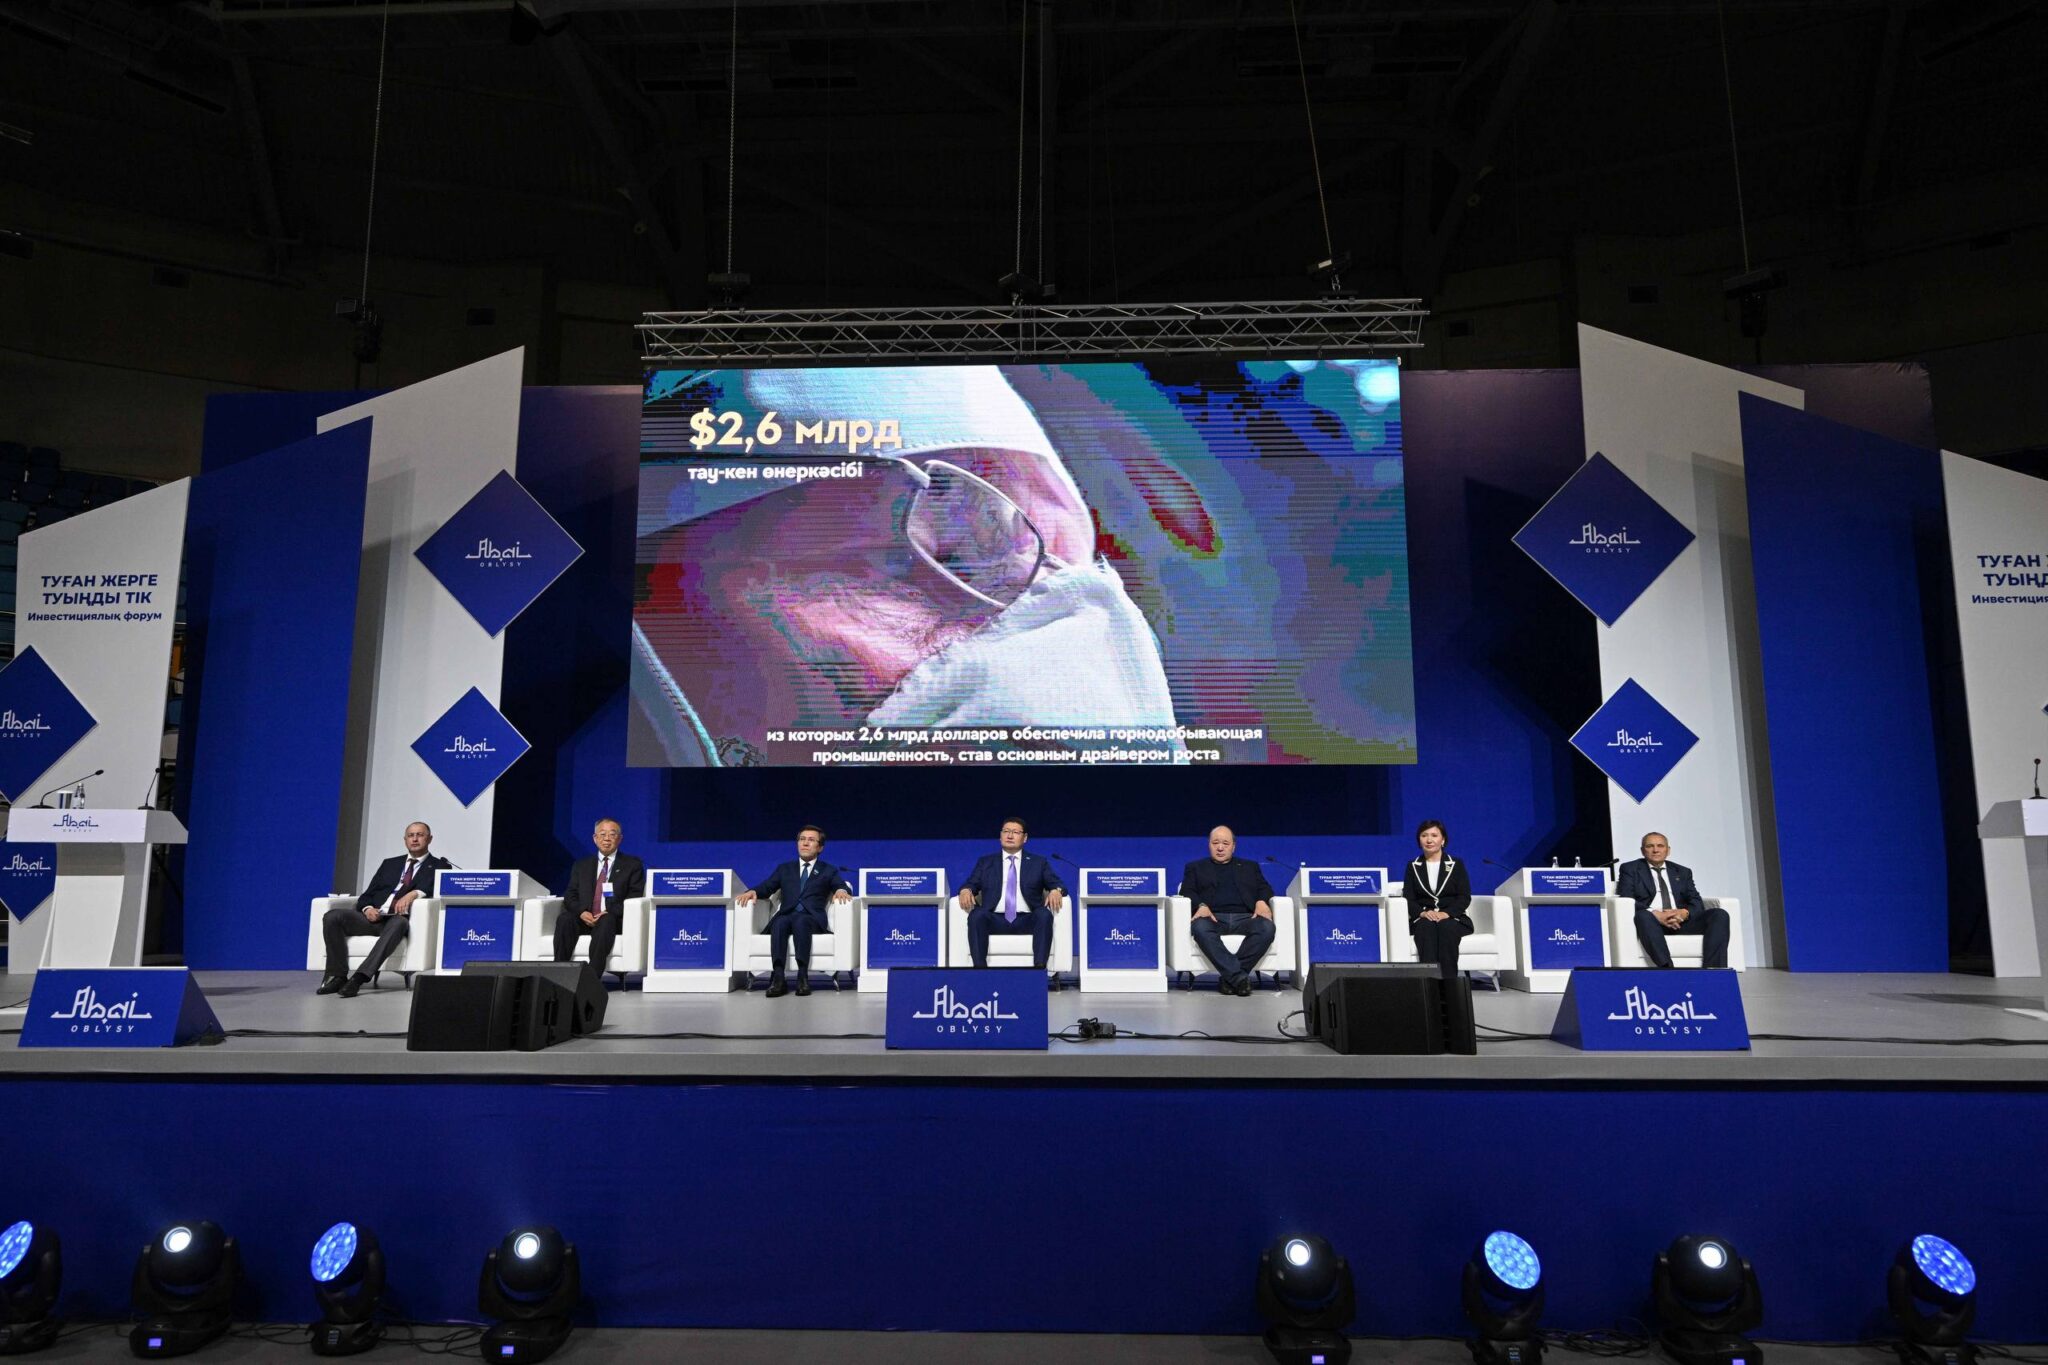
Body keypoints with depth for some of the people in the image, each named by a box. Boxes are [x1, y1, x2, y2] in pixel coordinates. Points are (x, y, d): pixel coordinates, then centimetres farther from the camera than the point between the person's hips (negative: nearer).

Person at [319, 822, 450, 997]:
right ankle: (338, 976, -17)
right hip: (374, 917, 4)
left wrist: (414, 893, -21)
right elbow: (367, 895, 18)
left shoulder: (439, 866, 14)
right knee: (333, 916, -21)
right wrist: (368, 908, -5)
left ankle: (359, 978, -42)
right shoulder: (389, 864, 25)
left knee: (398, 922, -39)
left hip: (399, 919, -4)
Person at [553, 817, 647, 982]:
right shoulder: (581, 865, 23)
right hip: (584, 919, 3)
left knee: (606, 921, -37)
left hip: (614, 920, -3)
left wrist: (610, 912, -15)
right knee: (564, 919, -29)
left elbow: (635, 896, 1)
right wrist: (582, 912, -10)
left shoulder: (633, 865, 13)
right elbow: (570, 896, 13)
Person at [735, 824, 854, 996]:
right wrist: (752, 891, -9)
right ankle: (778, 978, -44)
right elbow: (766, 887, 13)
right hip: (786, 916, 2)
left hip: (812, 919, -2)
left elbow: (845, 888, 6)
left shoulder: (829, 871, 22)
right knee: (780, 923, -34)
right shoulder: (785, 869, 27)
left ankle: (803, 976, -43)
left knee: (800, 920, -37)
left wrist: (842, 890, -19)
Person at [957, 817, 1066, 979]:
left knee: (1045, 914, -33)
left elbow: (1056, 884, 11)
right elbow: (971, 884, 13)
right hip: (995, 920, 0)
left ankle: (1039, 969, -37)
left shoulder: (1038, 863, 20)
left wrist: (1056, 891, -14)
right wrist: (966, 890, -12)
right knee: (976, 915, -32)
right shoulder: (986, 862, 22)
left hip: (1027, 921, 0)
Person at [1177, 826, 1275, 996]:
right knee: (1200, 928, -37)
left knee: (1266, 928, -32)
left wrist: (1262, 901, -6)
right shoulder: (1195, 867, 25)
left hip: (1245, 917, 1)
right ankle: (1239, 978, -38)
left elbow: (1264, 889, 18)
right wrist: (1201, 905, -12)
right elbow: (1187, 891, 10)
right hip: (1214, 917, -1)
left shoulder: (1250, 866, 30)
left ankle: (1230, 977, -29)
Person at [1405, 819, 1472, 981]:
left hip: (1453, 919, 0)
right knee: (1426, 927, -34)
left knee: (1446, 927, -35)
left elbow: (1464, 898, 1)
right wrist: (1423, 913, -18)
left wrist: (1446, 913, -18)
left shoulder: (1456, 864, 11)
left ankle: (1449, 982, -37)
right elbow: (1408, 899, 4)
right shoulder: (1413, 866, 14)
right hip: (1423, 919, 1)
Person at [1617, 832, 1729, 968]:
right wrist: (1655, 914, -18)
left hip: (1681, 921, 4)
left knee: (1720, 914, -21)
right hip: (1652, 922, -4)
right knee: (1643, 915, -38)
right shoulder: (1630, 869, 13)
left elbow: (1697, 903, 13)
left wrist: (1684, 912, -12)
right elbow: (1625, 901, -2)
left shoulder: (1682, 872, 24)